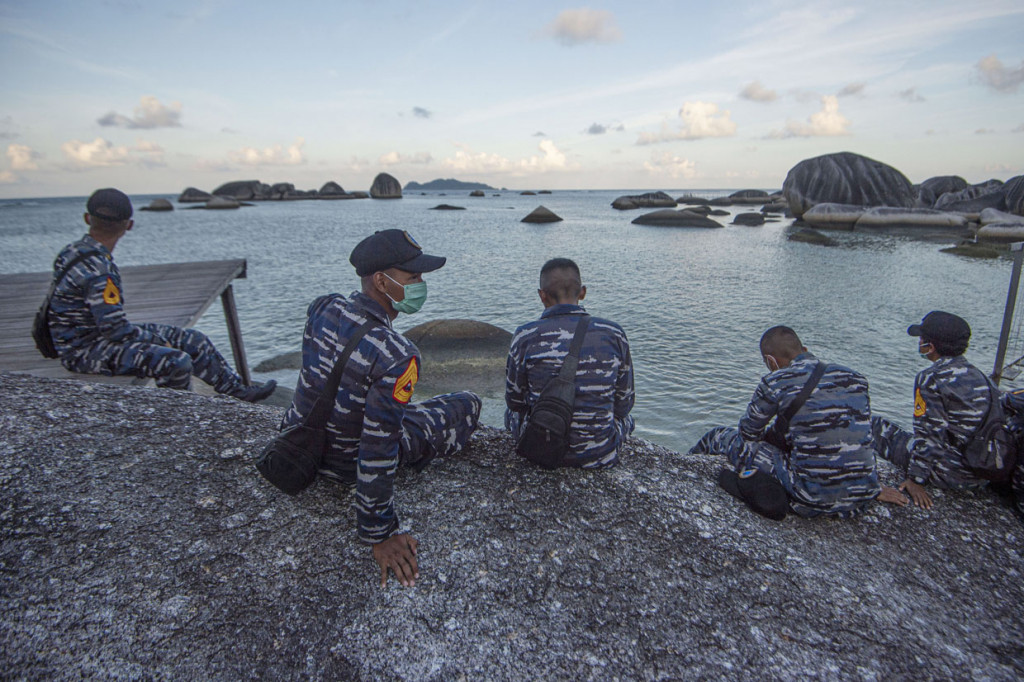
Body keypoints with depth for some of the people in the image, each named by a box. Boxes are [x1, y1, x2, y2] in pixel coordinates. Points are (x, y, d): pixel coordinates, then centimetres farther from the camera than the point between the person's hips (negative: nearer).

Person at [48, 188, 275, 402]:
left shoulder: (74, 250, 5)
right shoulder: (98, 270, -26)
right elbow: (114, 329, -25)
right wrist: (157, 340, -10)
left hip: (95, 331, 10)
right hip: (87, 350, -10)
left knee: (193, 340, 5)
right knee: (177, 362, -29)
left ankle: (239, 390, 14)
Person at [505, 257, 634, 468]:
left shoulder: (525, 336, -13)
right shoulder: (614, 334, -9)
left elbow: (515, 401, 0)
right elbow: (623, 404, 1)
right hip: (602, 455, 1)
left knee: (511, 412, 32)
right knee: (625, 418, 35)